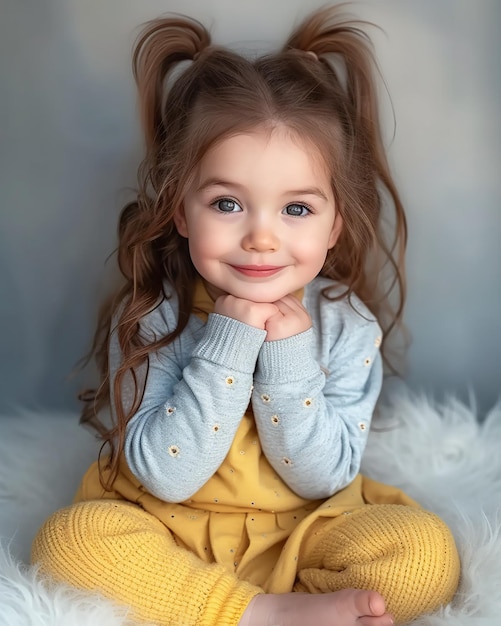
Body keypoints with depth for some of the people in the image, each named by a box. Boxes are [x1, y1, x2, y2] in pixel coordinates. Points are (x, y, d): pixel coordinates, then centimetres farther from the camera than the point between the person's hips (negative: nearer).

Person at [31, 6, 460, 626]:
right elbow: (165, 476, -20)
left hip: (302, 529, 1)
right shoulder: (148, 319, -15)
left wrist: (288, 354, -25)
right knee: (71, 537, -28)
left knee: (427, 552, -21)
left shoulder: (348, 325, -11)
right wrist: (229, 342, -29)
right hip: (170, 529, 0)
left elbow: (325, 480, -11)